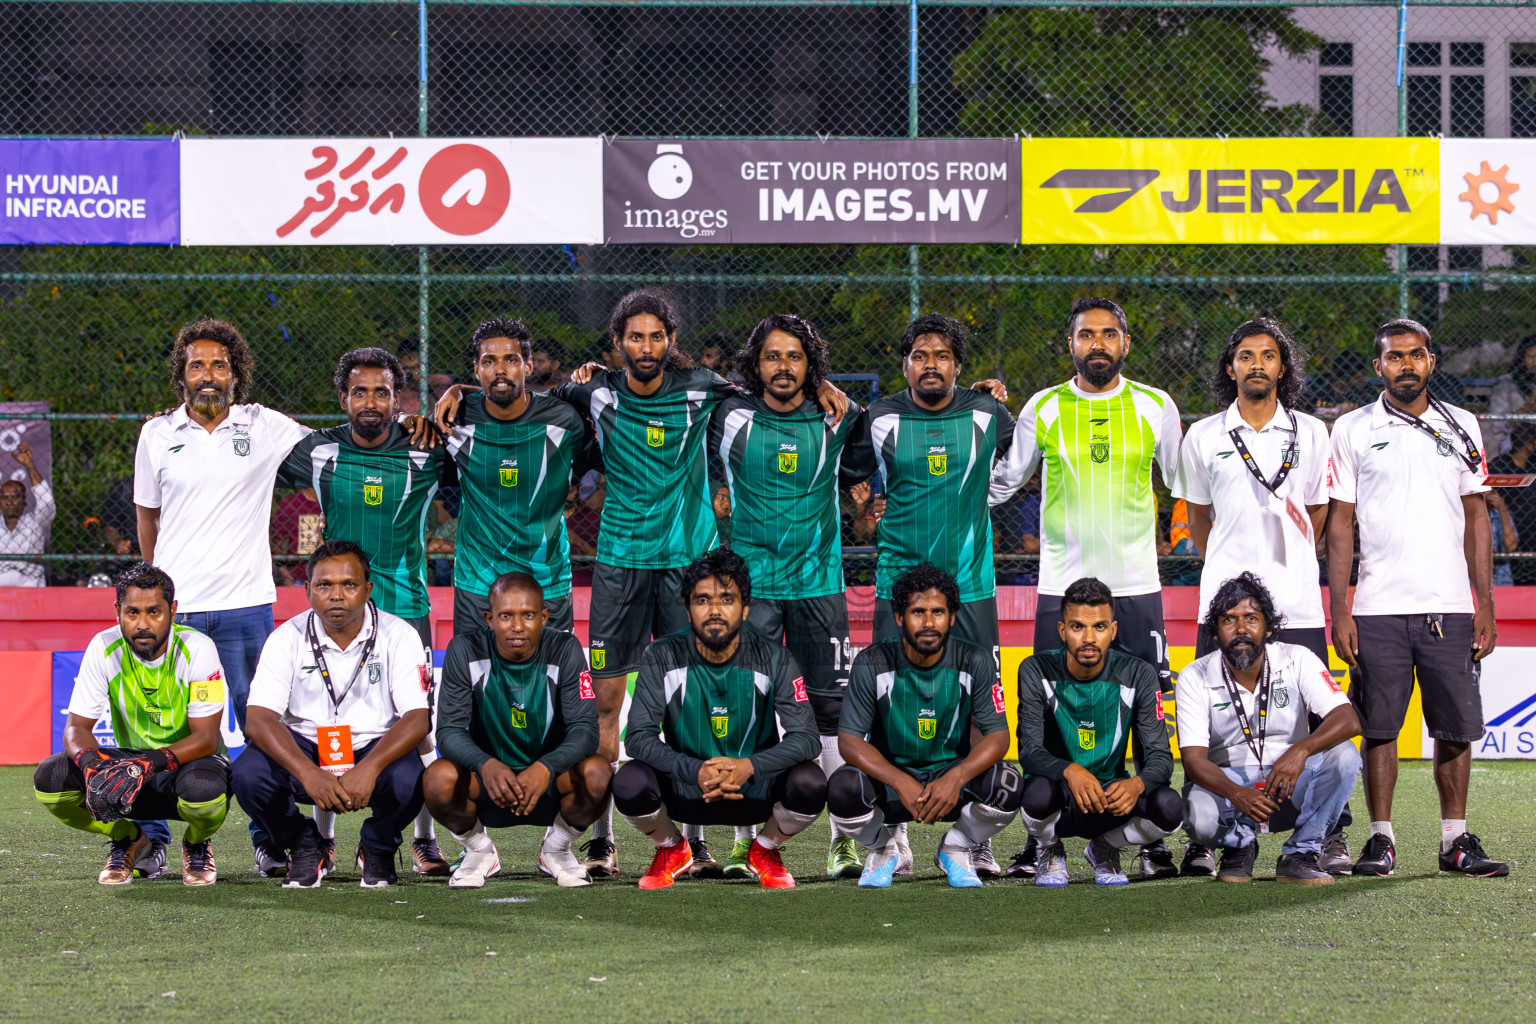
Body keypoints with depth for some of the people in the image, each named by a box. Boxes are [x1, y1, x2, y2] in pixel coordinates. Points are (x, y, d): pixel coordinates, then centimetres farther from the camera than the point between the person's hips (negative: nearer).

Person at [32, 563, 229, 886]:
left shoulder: (197, 649, -19)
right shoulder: (104, 649, -11)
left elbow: (206, 738, -23)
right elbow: (77, 728, -11)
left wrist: (148, 764, -39)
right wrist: (92, 765, -35)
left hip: (190, 762, -3)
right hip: (130, 761, 3)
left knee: (203, 788, -41)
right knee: (49, 779, -23)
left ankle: (197, 844, 0)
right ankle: (130, 842, 6)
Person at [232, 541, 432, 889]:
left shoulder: (398, 636, -8)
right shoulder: (288, 638, -7)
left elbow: (417, 718, -16)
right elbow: (259, 719, -15)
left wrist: (369, 769, -35)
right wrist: (308, 774, -34)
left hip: (376, 749, -1)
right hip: (303, 749, 1)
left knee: (407, 780, -34)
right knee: (249, 774, -29)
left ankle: (378, 848, 3)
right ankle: (306, 848, 3)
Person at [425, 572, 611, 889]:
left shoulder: (564, 650, -11)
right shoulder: (466, 651, -12)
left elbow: (585, 729, -17)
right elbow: (449, 729, -16)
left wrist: (545, 768, -39)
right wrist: (486, 765, -39)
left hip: (549, 783, 0)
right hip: (486, 782, 0)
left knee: (597, 773, -30)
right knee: (439, 778, -31)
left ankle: (557, 849, 2)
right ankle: (478, 849, 2)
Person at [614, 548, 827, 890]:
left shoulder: (773, 658, -10)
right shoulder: (664, 657, -10)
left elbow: (804, 737, -15)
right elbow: (638, 737, -16)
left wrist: (749, 767, -34)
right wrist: (696, 772, -33)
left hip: (755, 789, 0)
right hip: (685, 791, 0)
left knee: (809, 783, -31)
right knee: (630, 783, -31)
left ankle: (765, 852, 6)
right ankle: (670, 849, 6)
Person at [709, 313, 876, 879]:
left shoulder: (836, 422, 2)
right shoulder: (730, 418, -1)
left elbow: (858, 467, 18)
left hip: (818, 582, 1)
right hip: (751, 582, -1)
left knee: (833, 705, 0)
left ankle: (845, 839, 5)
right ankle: (748, 839, 3)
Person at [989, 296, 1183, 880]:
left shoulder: (1155, 408, 5)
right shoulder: (1043, 409, 5)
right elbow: (1002, 483, 16)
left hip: (1137, 588, 0)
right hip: (1061, 586, 0)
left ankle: (1153, 839, 4)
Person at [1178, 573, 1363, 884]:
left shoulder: (1297, 660, -7)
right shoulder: (1194, 679, -8)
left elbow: (1348, 720, -19)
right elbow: (1193, 759, -16)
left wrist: (1301, 750, -41)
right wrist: (1237, 794, -37)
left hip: (1291, 787, 1)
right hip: (1227, 784, -1)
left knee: (1343, 755, -27)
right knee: (1199, 815, -35)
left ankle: (1301, 853, -11)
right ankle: (1240, 844, 2)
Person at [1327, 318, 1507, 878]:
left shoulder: (1460, 427, 10)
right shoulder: (1353, 430, 5)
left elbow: (1476, 518, 12)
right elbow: (1339, 524, 4)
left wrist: (1485, 606, 5)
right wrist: (1339, 611, -4)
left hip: (1450, 606, 2)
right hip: (1378, 606, -1)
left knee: (1456, 727, 1)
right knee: (1379, 727, 0)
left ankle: (1456, 840, 8)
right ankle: (1381, 839, 9)